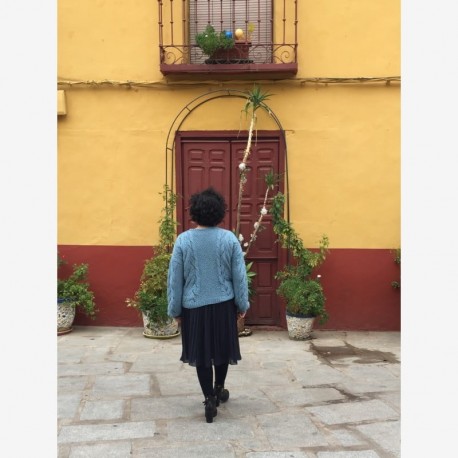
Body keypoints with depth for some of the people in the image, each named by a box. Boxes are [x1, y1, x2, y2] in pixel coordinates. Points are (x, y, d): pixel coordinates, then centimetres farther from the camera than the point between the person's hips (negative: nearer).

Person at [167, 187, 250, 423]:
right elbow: (239, 276, -3)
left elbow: (174, 278, -5)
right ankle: (219, 390, 35)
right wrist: (243, 304, 8)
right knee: (222, 349, 20)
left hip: (194, 306, -1)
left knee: (201, 354, 10)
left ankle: (209, 400, 12)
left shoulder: (183, 240, -9)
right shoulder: (230, 239, -7)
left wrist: (174, 309, 5)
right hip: (223, 305, 1)